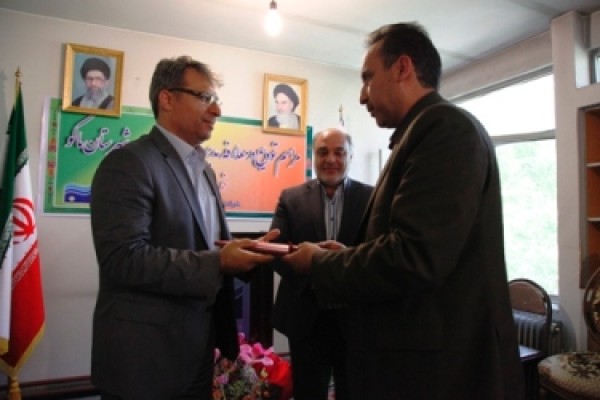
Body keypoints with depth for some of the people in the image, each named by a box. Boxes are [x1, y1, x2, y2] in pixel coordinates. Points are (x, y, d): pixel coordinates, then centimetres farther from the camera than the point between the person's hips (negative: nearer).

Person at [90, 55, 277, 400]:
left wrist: (241, 250, -4)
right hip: (145, 355, -8)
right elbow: (124, 259, -25)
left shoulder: (204, 169, 12)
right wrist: (218, 263, -25)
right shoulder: (129, 163, -16)